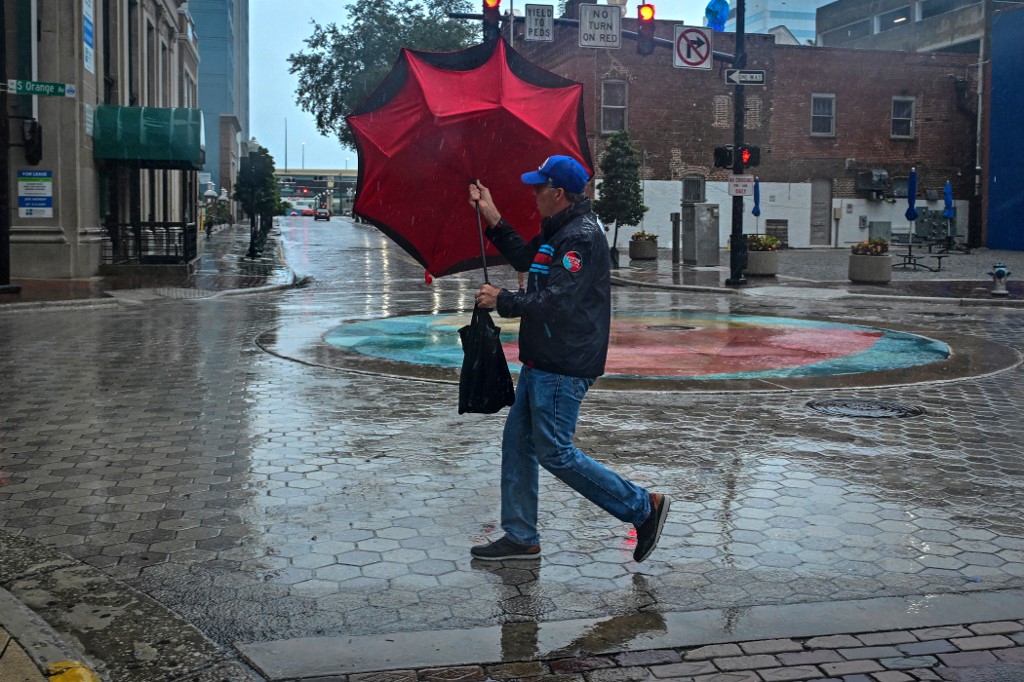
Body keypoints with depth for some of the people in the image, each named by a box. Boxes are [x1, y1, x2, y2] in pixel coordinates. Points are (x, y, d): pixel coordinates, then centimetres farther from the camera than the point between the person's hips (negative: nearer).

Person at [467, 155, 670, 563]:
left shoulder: (582, 237, -18)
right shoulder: (558, 231, 14)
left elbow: (555, 302, -25)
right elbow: (525, 259, 28)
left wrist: (502, 301, -14)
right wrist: (493, 219, 20)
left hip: (563, 368, -11)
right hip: (541, 361, 11)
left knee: (556, 453, -5)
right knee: (518, 442, 12)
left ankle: (644, 507, 6)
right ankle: (520, 537, 21)